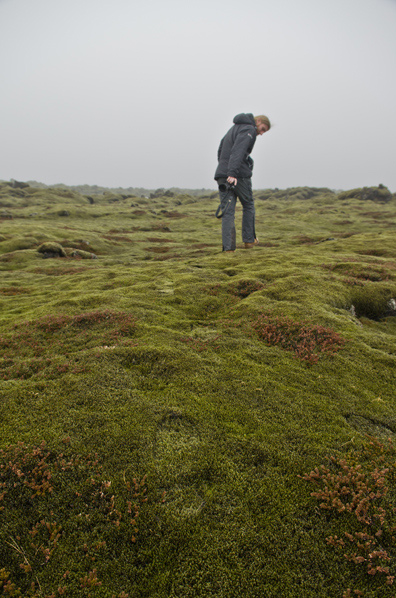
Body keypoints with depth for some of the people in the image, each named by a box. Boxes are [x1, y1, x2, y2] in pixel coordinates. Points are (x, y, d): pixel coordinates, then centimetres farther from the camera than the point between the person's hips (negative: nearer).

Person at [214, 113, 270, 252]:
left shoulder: (235, 128, 25)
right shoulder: (249, 130, -5)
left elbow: (220, 150, 29)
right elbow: (238, 151, -22)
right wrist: (232, 173, -32)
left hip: (222, 175, 7)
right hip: (240, 175, -7)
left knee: (227, 212, 0)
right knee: (248, 205, 14)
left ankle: (228, 247, -6)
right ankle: (249, 240, 18)